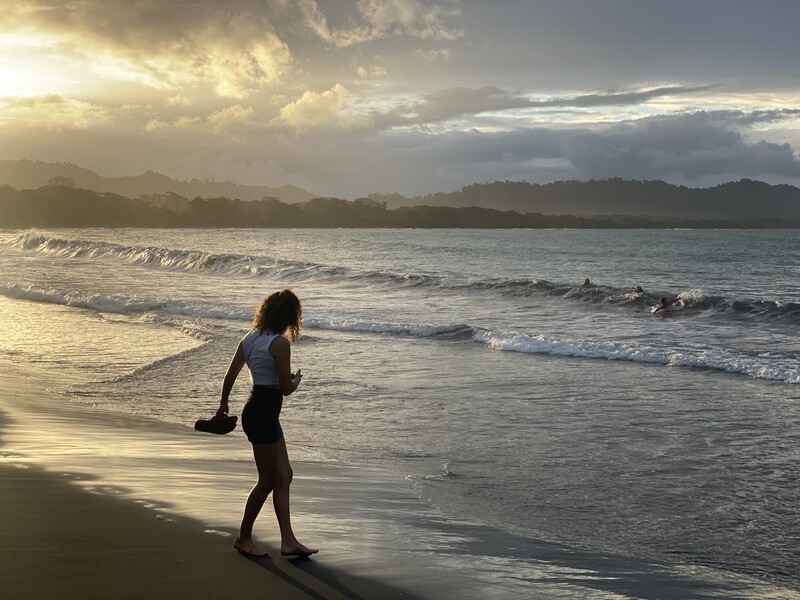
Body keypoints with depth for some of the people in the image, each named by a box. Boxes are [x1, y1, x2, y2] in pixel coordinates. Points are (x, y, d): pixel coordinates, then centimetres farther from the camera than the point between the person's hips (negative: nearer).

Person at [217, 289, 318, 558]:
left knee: (283, 476, 13)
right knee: (268, 480, 5)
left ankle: (288, 541, 16)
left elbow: (230, 376, 14)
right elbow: (286, 388, -16)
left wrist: (223, 405, 29)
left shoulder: (250, 338, 8)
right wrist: (296, 379, 6)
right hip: (263, 414, -9)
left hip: (256, 411, 9)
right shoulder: (280, 343, -17)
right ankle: (243, 538, 19)